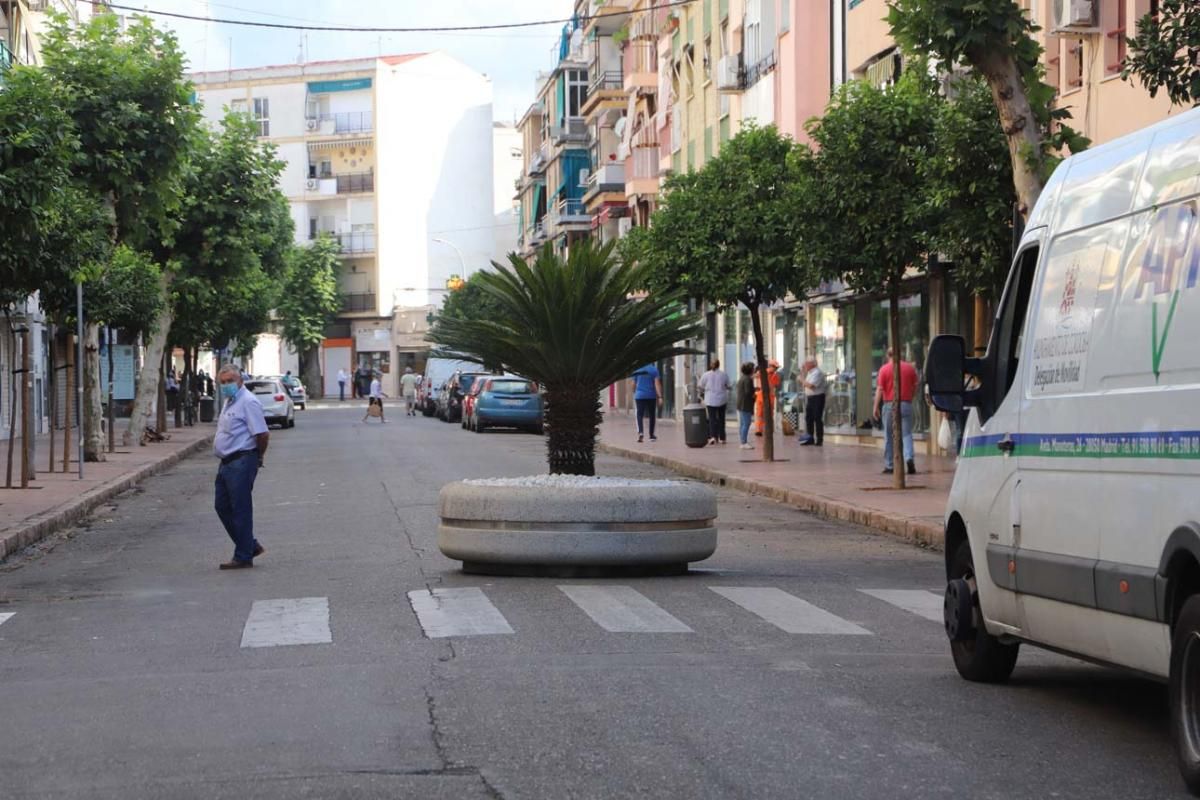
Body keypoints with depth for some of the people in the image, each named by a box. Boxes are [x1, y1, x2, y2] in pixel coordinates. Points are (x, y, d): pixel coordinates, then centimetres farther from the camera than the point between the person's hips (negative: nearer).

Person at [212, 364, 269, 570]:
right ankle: (250, 546, 22)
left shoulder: (248, 402, -15)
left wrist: (258, 457, -6)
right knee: (222, 507, 13)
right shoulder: (230, 402, 17)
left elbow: (262, 434, -20)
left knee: (241, 510, -4)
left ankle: (243, 557, 3)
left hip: (241, 462, -10)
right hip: (227, 462, 10)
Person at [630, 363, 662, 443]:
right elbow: (657, 383, -11)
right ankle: (651, 435, 20)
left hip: (639, 396, 0)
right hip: (651, 396, 0)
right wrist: (660, 397, -13)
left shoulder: (637, 370, 2)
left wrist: (634, 394, 27)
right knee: (652, 415, 13)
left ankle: (640, 432, -25)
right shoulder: (654, 369, -4)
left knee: (640, 415, -1)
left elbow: (634, 384, 9)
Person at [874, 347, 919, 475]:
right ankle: (909, 458, -21)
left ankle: (889, 466, 10)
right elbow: (915, 387, 9)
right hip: (906, 404, 1)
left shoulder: (884, 369, -3)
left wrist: (876, 407, -3)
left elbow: (879, 389, -6)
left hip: (890, 405, -1)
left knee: (889, 437, 7)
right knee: (907, 434, 2)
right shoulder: (910, 368, 5)